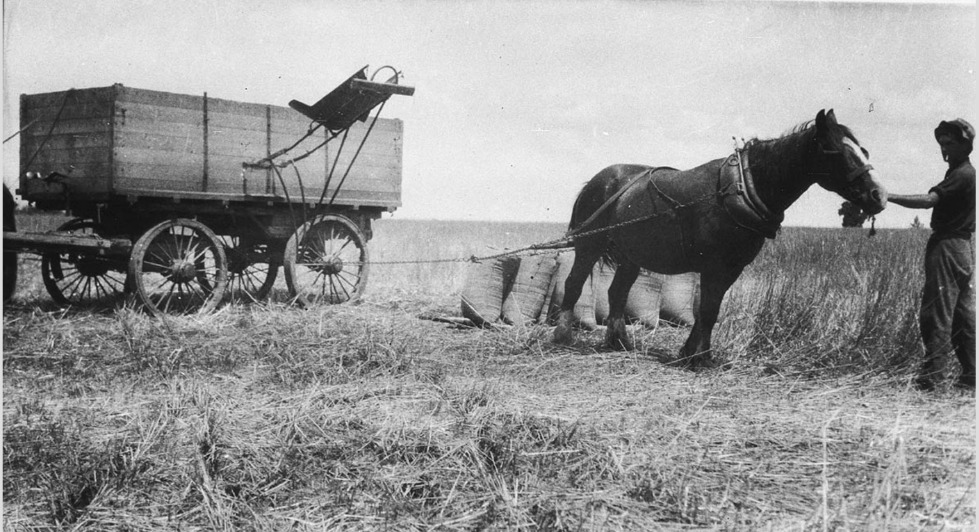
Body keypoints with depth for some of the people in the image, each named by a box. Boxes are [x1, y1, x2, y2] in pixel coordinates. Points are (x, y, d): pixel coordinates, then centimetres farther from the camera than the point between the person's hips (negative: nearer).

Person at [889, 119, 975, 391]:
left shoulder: (961, 175, -14)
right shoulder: (967, 172, 17)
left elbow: (929, 200, -27)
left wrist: (890, 197, -32)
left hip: (947, 246, -10)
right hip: (964, 246, 10)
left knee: (937, 312, -8)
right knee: (964, 313, 12)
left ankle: (931, 375, -7)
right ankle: (970, 375, 17)